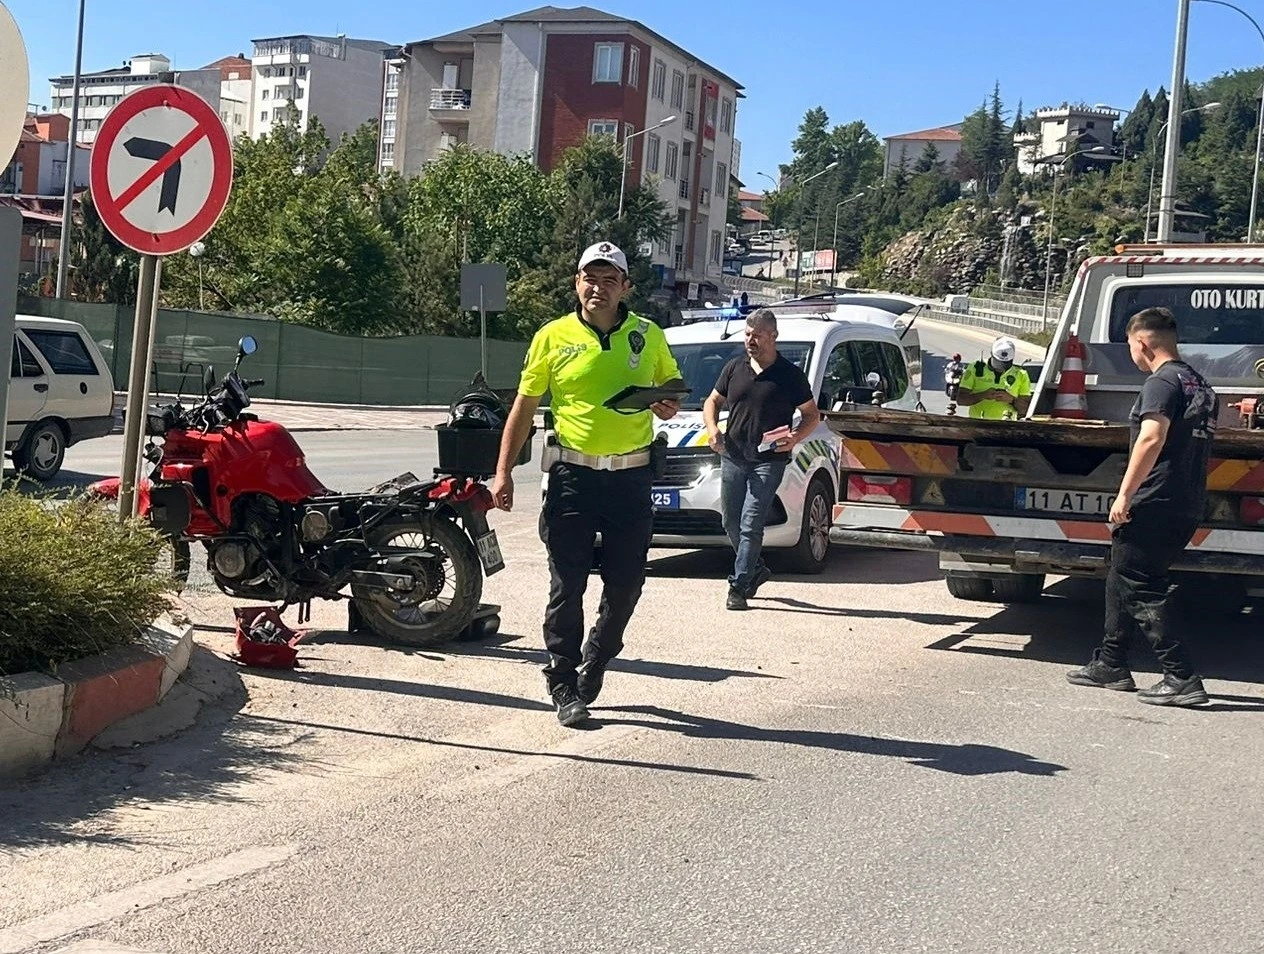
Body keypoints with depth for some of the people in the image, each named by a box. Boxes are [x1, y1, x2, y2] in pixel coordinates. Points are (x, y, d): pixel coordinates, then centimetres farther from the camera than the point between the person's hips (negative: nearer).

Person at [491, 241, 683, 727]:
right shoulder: (553, 337, 2)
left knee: (626, 582, 7)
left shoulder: (648, 336, 7)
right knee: (567, 586, 0)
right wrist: (504, 471, 0)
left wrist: (670, 406, -5)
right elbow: (524, 406, 6)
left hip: (630, 476, 2)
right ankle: (564, 684, 11)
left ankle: (595, 658, 32)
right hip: (572, 474, -2)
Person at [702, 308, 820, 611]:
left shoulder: (790, 376, -1)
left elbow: (812, 415, 6)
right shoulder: (734, 368, 10)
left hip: (769, 461, -5)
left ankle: (738, 587, -7)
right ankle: (756, 570, 32)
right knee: (731, 524, 11)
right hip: (733, 458, 5)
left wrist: (795, 438, -14)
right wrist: (712, 429, -1)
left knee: (750, 525, -10)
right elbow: (712, 402, 19)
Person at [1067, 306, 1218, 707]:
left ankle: (1181, 678, -10)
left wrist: (1125, 494, -22)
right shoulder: (1200, 385, 18)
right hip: (1189, 506, 10)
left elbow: (1152, 438, -24)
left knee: (1140, 591, -5)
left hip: (1155, 504, -10)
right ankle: (1111, 665, 28)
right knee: (1122, 582, 20)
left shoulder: (1162, 382, -11)